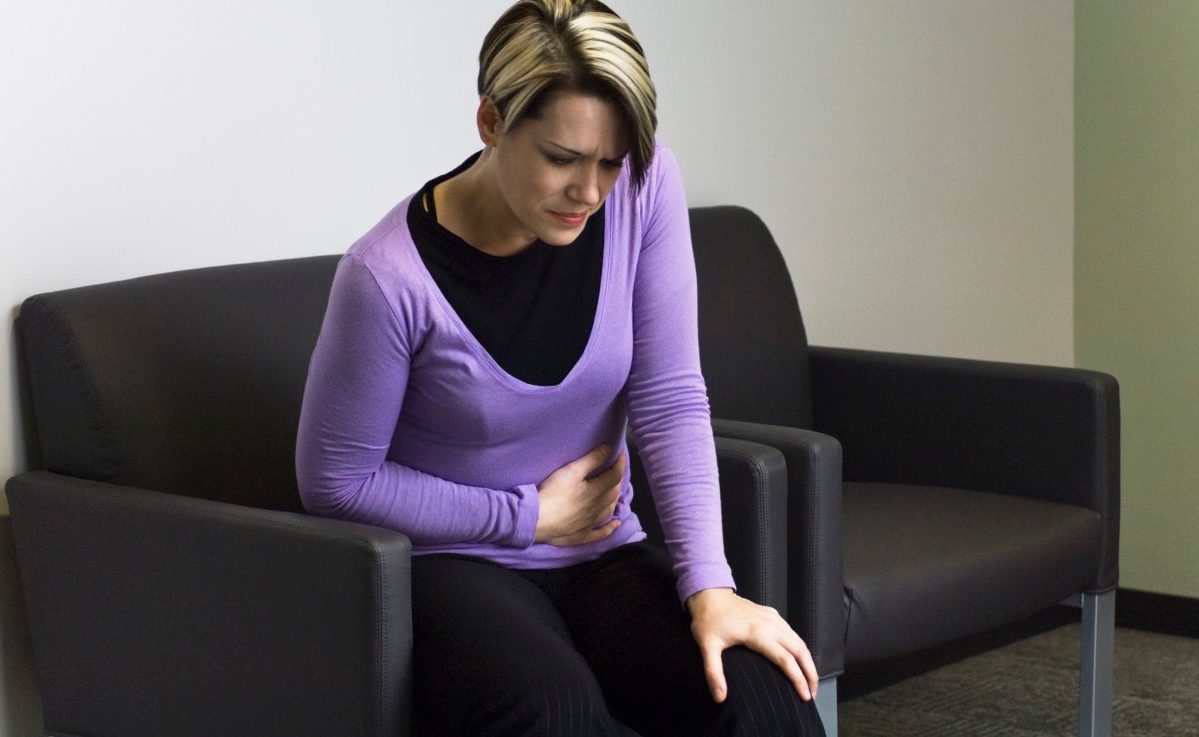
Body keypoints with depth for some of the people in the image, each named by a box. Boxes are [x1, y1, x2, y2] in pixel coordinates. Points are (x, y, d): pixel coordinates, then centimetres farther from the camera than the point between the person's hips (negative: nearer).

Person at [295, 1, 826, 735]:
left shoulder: (643, 187, -10)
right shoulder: (390, 276, -20)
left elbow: (670, 401, -8)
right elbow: (335, 481, -9)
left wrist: (709, 585, -18)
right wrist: (530, 517, -8)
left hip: (603, 554, 4)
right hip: (454, 564, -3)